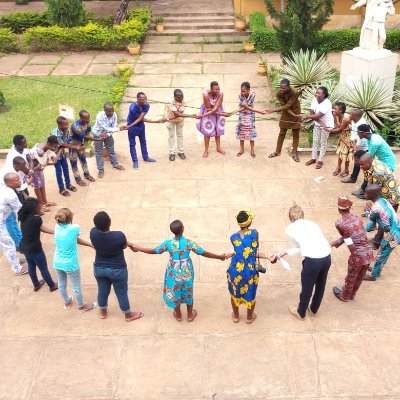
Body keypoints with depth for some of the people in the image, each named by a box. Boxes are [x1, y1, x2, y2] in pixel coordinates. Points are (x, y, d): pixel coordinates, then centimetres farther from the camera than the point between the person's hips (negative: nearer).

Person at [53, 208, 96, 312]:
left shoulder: (57, 227, -12)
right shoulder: (74, 228, -27)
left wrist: (90, 245, 2)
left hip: (57, 262, 5)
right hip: (70, 264, -5)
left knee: (61, 284, 27)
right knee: (76, 287, 18)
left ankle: (67, 302, 52)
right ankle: (81, 306, 39)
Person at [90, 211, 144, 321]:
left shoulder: (93, 232, -20)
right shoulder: (119, 236, -32)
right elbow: (125, 246, -9)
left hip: (99, 268, 4)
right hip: (117, 269, -4)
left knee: (102, 290, 25)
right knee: (122, 292, 17)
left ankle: (103, 313, 48)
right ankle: (128, 315, 37)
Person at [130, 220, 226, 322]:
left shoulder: (168, 243, -20)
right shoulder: (189, 242, -22)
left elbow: (153, 251, -9)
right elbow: (204, 253, -17)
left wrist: (138, 248, 5)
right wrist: (219, 256, -5)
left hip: (174, 273, 0)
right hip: (187, 272, 0)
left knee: (175, 292, 23)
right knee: (188, 292, 23)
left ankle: (178, 315, 42)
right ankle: (190, 315, 41)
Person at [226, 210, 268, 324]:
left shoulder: (233, 237, -8)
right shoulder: (254, 233, -11)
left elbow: (241, 252, 0)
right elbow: (255, 249, 3)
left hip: (235, 271, 1)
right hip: (250, 272, -1)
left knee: (235, 293, 26)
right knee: (250, 295, 23)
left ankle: (235, 316, 45)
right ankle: (249, 317, 44)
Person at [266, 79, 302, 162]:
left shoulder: (295, 93, -31)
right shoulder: (279, 94, -21)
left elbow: (287, 106, -32)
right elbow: (283, 105, -16)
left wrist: (272, 111, -37)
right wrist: (293, 115, -27)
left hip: (295, 111, -3)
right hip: (285, 113, 3)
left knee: (295, 134, 5)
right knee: (282, 133, 10)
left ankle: (294, 153, 17)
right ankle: (277, 151, 23)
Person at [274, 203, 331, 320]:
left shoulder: (290, 228, 7)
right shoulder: (312, 223, 22)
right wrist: (287, 252, 32)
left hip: (312, 260, -5)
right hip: (327, 257, 5)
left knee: (307, 288, 20)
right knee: (320, 286, 28)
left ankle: (301, 313, 43)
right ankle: (314, 309, 52)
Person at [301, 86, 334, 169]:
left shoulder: (327, 103, -30)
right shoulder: (314, 100, -11)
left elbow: (318, 115, -35)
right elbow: (312, 114, -14)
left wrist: (306, 116, -35)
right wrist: (320, 122, -25)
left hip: (327, 125, -6)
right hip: (317, 124, 6)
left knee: (323, 142, 3)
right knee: (315, 141, 10)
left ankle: (320, 160, 13)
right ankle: (313, 158, 23)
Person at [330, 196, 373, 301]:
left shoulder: (340, 223, -14)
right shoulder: (357, 218, 5)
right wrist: (335, 243, 20)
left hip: (358, 256, -5)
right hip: (368, 253, 6)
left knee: (351, 278, 20)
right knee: (360, 277, 26)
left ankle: (344, 296, 44)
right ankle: (352, 294, 49)